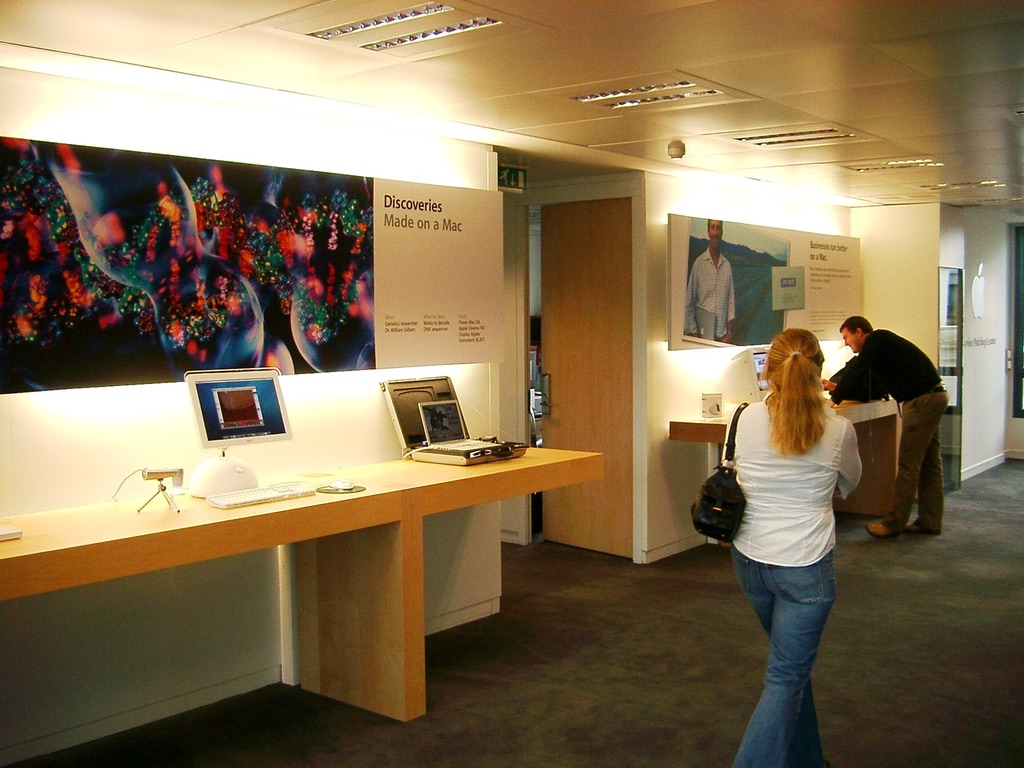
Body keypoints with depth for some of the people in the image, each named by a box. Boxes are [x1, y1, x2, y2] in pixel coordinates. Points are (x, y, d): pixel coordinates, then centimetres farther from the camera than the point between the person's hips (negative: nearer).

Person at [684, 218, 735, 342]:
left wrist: (729, 332, 0)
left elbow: (731, 300, 8)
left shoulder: (727, 265, 7)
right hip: (703, 334, -3)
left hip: (722, 334, 3)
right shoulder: (699, 263, -2)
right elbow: (689, 302, -1)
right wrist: (693, 333, -6)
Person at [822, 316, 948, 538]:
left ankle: (893, 523, -3)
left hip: (922, 400, -10)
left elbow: (856, 370, -14)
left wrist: (835, 398, -5)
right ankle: (930, 522, 17)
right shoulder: (882, 343, 21)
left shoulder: (877, 339, -9)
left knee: (908, 464, -7)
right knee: (929, 462, 12)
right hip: (932, 397, 10)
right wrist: (839, 388, 22)